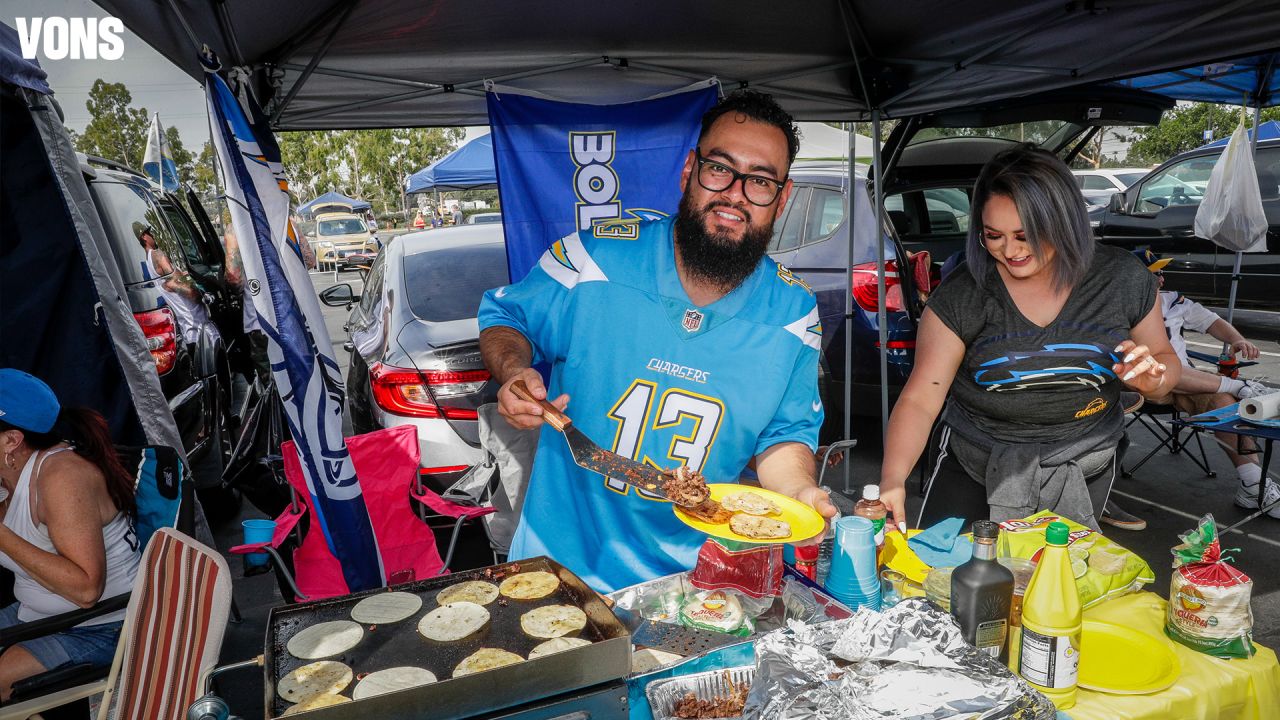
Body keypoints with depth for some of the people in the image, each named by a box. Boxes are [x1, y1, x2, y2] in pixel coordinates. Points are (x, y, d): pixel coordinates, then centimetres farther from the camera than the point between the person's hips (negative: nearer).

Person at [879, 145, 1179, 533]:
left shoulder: (1121, 279, -9)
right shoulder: (961, 295, -15)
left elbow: (1164, 358, 6)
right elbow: (919, 400, -17)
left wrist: (1152, 378, -19)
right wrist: (892, 480, -32)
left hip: (1081, 473, 2)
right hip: (973, 469, -1)